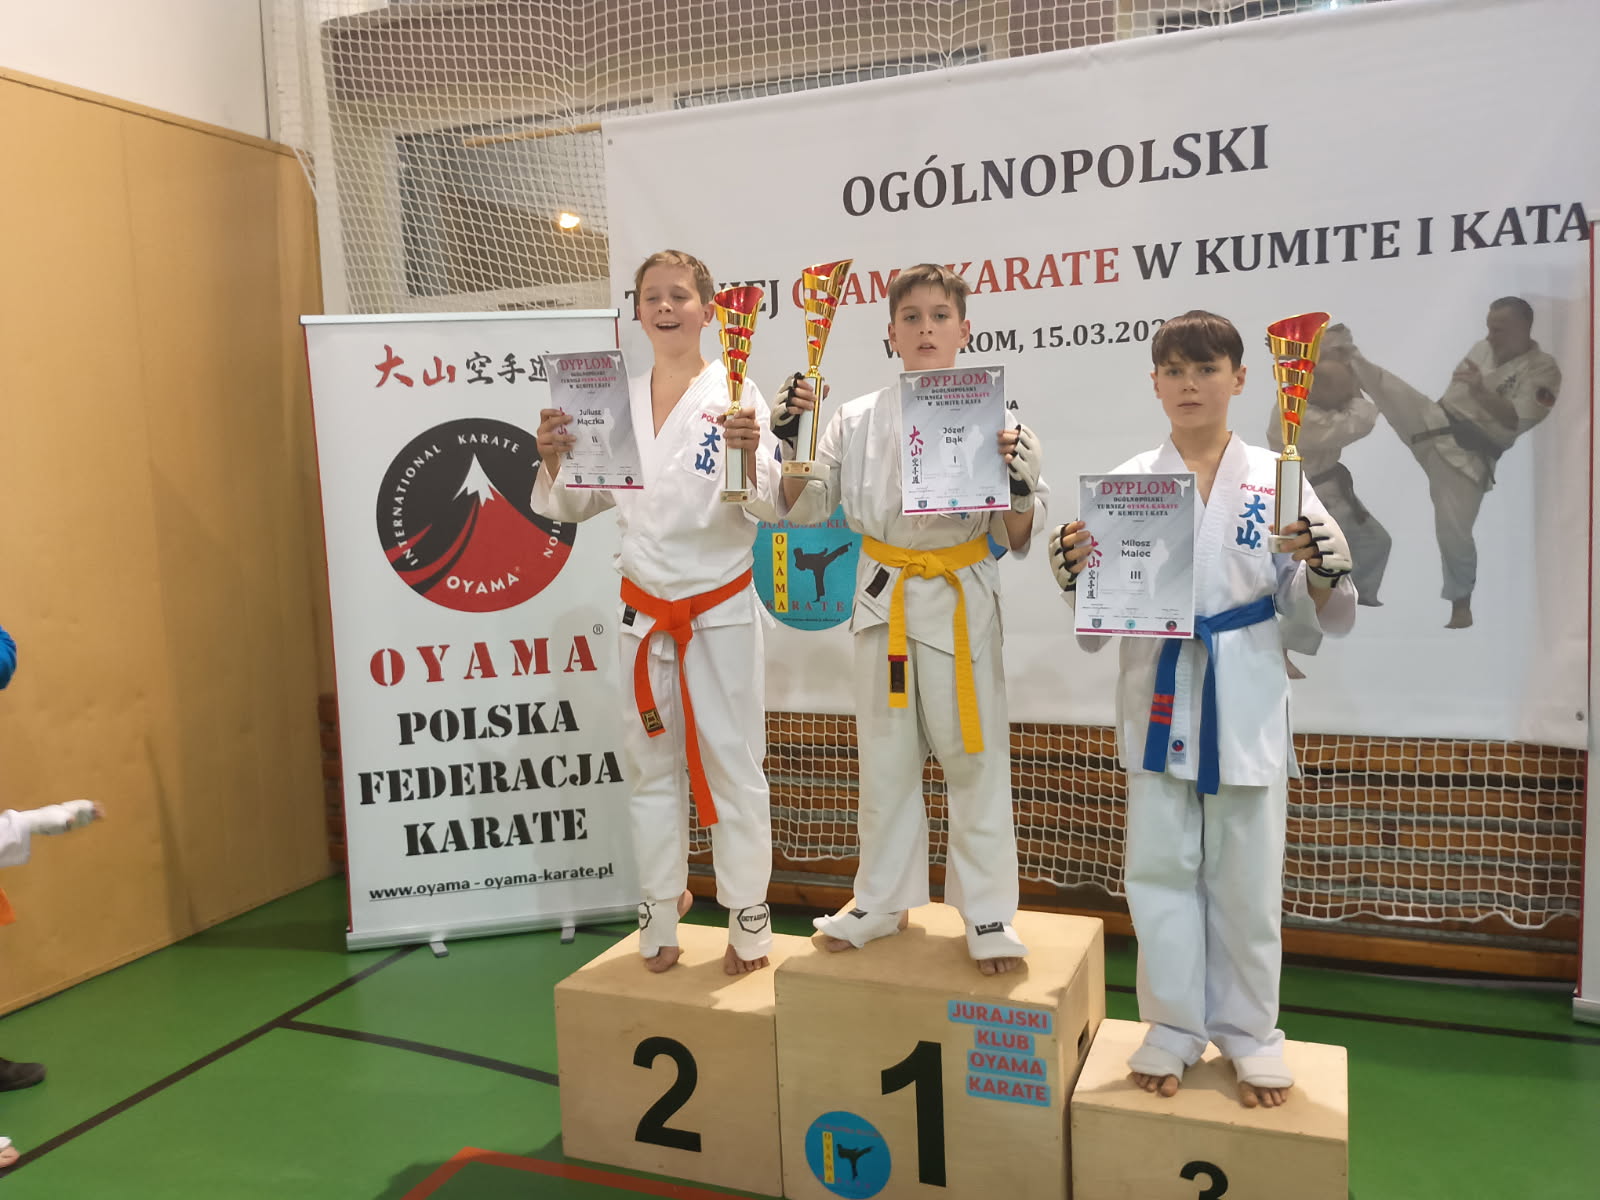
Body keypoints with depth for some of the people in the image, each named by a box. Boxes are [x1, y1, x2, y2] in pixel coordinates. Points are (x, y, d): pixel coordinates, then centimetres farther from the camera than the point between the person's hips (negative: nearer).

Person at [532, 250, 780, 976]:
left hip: (721, 610, -4)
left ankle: (749, 921, 22)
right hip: (644, 610, 4)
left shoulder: (735, 397, -8)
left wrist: (752, 456, -34)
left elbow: (767, 508, -15)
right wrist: (554, 460, -12)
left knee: (731, 764, 4)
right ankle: (661, 917, 31)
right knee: (651, 765, 14)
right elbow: (571, 505, 7)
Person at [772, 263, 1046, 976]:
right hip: (884, 601, 3)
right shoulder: (858, 420, 2)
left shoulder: (994, 417, -5)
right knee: (885, 758, 14)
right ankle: (883, 901, 31)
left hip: (961, 602, -2)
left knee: (975, 758, 4)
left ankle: (988, 915, 21)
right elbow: (805, 509, 6)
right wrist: (791, 440, -8)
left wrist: (1020, 486, -23)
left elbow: (1018, 539, -3)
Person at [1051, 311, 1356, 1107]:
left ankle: (1249, 1034, 29)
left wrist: (1327, 572, -18)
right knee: (1161, 867, 9)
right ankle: (1174, 1027, 27)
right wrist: (1075, 571, -18)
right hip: (1157, 696, 1)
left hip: (1246, 700, 0)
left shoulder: (1276, 480, 1)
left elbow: (1311, 623, 3)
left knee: (1246, 876, 9)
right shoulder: (1126, 483, 2)